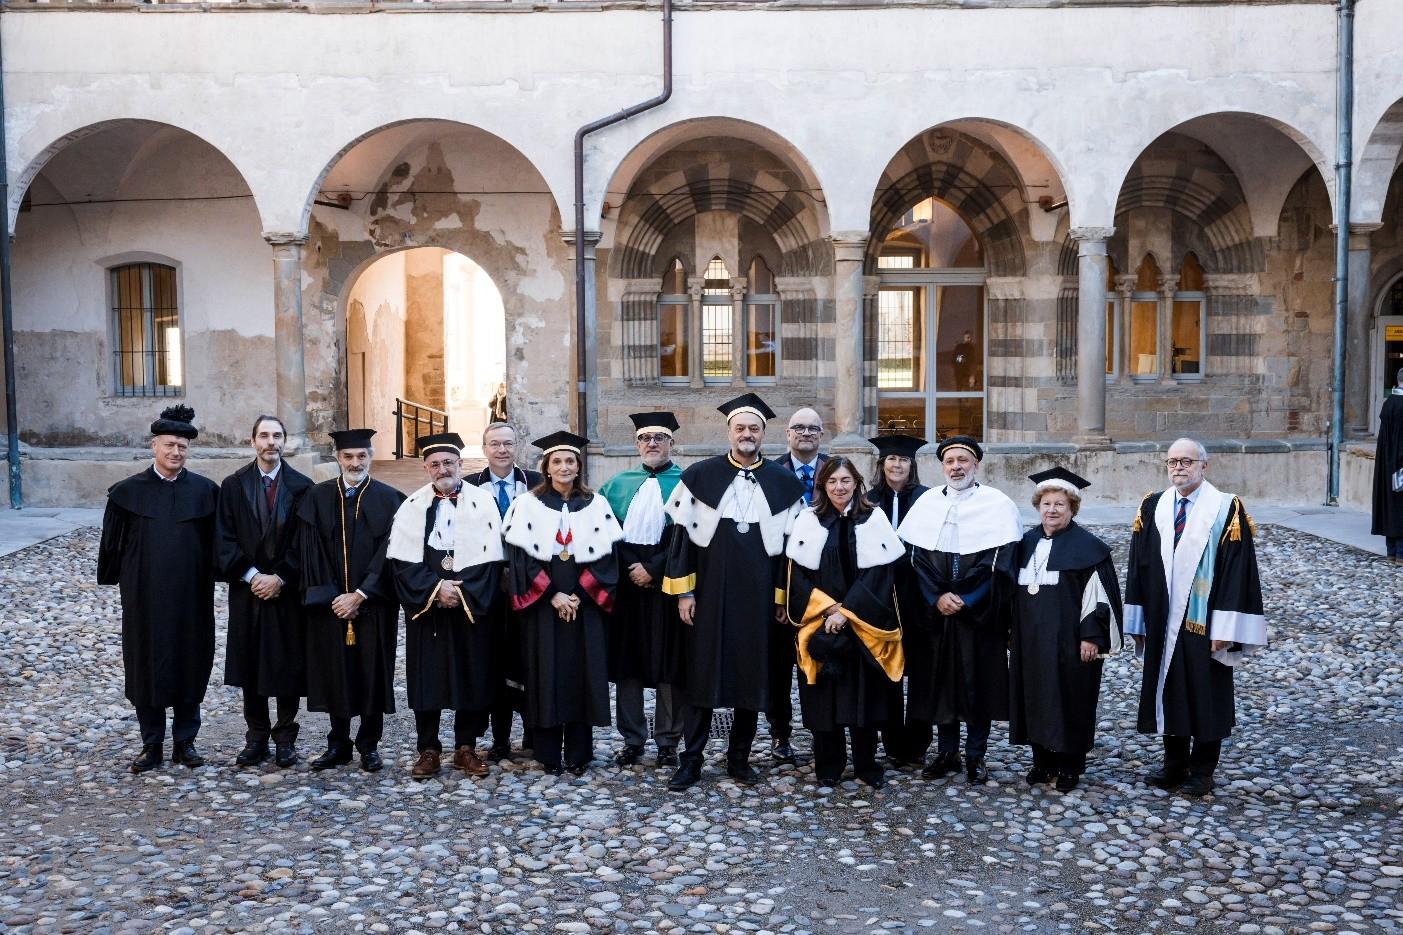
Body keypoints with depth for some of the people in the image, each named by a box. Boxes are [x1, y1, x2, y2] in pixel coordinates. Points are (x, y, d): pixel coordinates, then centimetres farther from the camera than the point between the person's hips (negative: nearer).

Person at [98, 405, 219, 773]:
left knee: (190, 666, 6)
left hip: (191, 596, 0)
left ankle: (185, 742, 19)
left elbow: (216, 543, 5)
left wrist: (207, 579, 3)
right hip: (144, 596, 0)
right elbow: (112, 542, 6)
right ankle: (152, 745, 18)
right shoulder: (127, 491, 0)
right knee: (146, 666, 6)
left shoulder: (205, 491, 1)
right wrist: (118, 580, 5)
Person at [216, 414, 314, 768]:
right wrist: (251, 576, -11)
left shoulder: (302, 487, 0)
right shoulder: (233, 486, 3)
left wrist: (280, 577, -11)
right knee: (250, 666, 7)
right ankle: (256, 737, 17)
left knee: (288, 667, 3)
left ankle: (285, 738, 15)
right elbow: (224, 540, -1)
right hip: (247, 590, 1)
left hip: (288, 591, -1)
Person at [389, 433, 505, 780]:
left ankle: (466, 747, 16)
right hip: (425, 606, 1)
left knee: (472, 676, 4)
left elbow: (490, 557, -4)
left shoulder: (482, 502, 1)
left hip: (472, 605, -1)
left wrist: (461, 590, -13)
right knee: (426, 678, 3)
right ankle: (428, 750, 12)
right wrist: (436, 588, -13)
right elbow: (402, 559, -2)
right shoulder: (413, 505, 4)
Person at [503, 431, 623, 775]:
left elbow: (605, 556, 1)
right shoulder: (528, 504, 2)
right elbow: (521, 556, -4)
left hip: (585, 604, 1)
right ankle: (548, 754, 10)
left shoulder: (596, 505, 5)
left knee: (583, 674, 3)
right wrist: (552, 595, -12)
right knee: (546, 675, 1)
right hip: (542, 605, -1)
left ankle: (578, 753, 11)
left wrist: (578, 595, -10)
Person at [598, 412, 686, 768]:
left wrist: (653, 569, -12)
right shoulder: (619, 484, 14)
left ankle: (668, 741, 11)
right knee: (627, 660, 5)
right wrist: (629, 568, -6)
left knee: (668, 661, 2)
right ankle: (632, 739, 14)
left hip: (666, 583, -3)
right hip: (626, 581, 3)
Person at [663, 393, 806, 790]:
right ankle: (691, 760, 11)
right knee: (701, 672, 2)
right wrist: (683, 591, -5)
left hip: (758, 594, 1)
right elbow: (683, 533, 0)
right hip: (708, 592, -1)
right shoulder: (700, 476, 1)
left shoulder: (784, 483, 4)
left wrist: (783, 596, 1)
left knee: (752, 675, 7)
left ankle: (739, 758, 20)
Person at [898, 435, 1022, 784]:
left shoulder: (998, 504, -4)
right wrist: (936, 598, -11)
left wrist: (967, 601, -15)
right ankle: (946, 753, 19)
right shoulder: (926, 503, 6)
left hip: (979, 614, -3)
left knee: (978, 684, 4)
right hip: (935, 612, 3)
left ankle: (976, 755, 16)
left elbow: (1003, 563, -9)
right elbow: (917, 557, 3)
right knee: (939, 680, 7)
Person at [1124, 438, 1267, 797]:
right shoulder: (1152, 508, 4)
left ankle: (1202, 771, 20)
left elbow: (1236, 570, -11)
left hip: (1203, 623, -4)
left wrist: (1224, 629, -15)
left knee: (1205, 697, 7)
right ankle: (1174, 763, 27)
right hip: (1163, 622, 4)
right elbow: (1138, 566, 7)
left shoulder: (1226, 509, -8)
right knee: (1168, 692, 13)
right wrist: (1139, 621, 4)